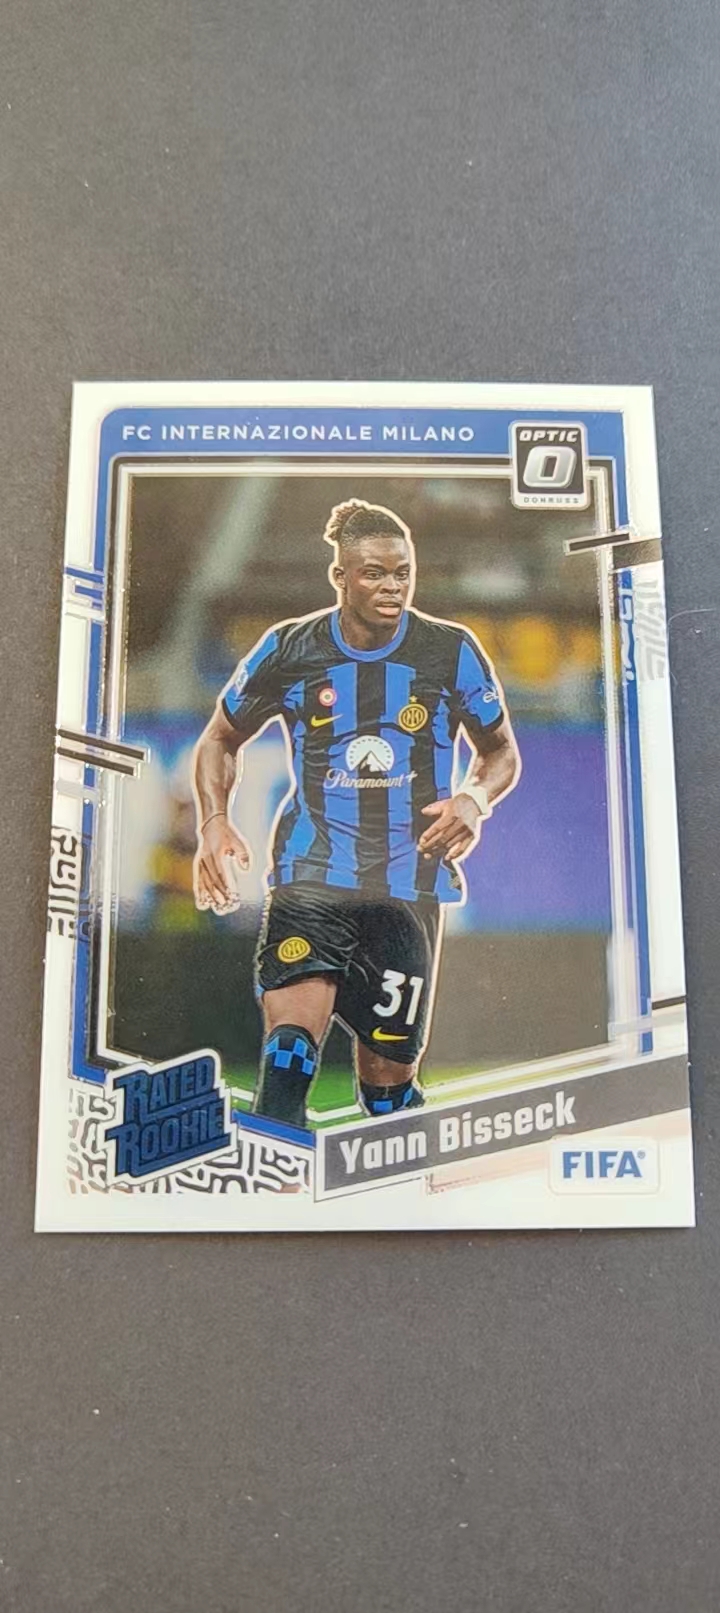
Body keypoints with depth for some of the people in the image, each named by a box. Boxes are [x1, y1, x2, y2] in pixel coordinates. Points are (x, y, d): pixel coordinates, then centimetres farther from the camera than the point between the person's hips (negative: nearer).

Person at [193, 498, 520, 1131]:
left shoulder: (452, 651, 0)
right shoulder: (288, 649, 1)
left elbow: (502, 752, 12)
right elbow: (222, 738, 14)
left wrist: (473, 799, -10)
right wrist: (213, 821, -3)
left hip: (410, 886, 1)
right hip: (310, 875, 0)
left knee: (391, 1070, 8)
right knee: (291, 1037, -20)